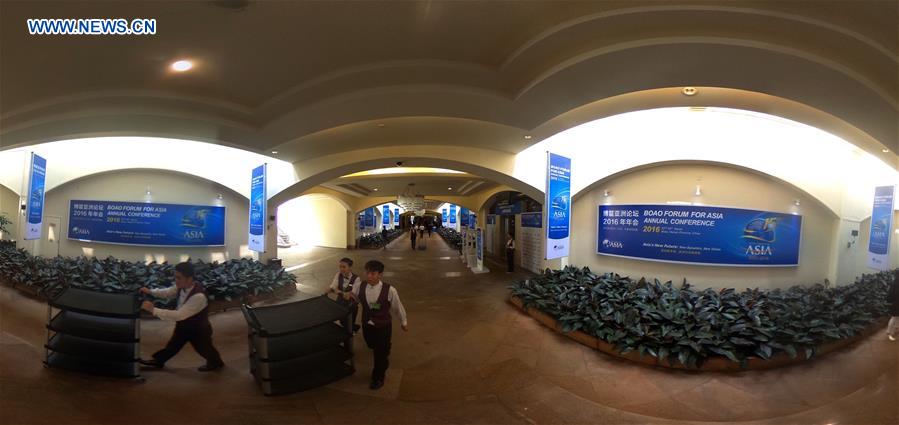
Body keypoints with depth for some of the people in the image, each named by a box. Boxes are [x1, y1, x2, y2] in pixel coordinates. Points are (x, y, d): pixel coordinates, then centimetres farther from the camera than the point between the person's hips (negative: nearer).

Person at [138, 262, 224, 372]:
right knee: (174, 343, 25)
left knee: (203, 349, 20)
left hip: (198, 329, -6)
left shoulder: (198, 296, -43)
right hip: (184, 324, 6)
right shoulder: (182, 286, -18)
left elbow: (179, 315, -44)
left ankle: (216, 362, 50)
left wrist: (153, 310, -43)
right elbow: (167, 292, 4)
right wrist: (150, 291, -12)